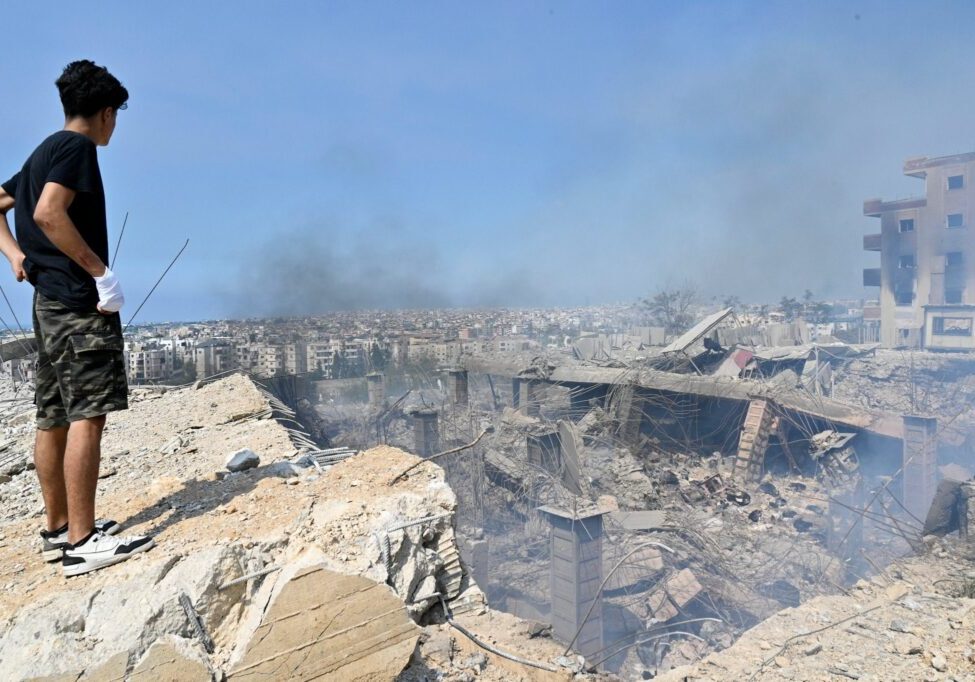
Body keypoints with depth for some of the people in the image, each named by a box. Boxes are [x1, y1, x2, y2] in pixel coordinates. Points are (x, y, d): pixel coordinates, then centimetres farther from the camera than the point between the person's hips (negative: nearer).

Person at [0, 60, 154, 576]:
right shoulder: (78, 147, -6)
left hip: (49, 301, 10)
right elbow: (48, 213, -21)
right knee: (87, 415, -11)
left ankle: (58, 530, 19)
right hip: (79, 301, -10)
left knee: (55, 417, 10)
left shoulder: (44, 152, 21)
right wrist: (102, 272, -18)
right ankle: (82, 542, -10)